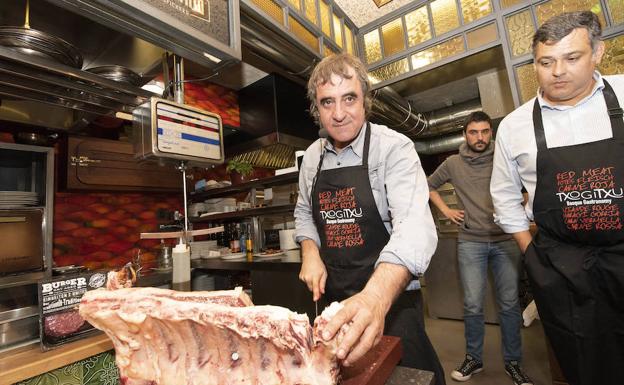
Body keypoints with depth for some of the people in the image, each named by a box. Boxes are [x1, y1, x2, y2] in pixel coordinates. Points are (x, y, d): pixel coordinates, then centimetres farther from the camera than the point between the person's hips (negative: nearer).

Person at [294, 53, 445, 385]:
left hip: (390, 296, -5)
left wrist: (375, 298, -46)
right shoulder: (312, 156, 1)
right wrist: (310, 252, -4)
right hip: (333, 298, 6)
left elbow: (414, 227, -31)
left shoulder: (394, 148, -17)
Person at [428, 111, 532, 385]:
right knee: (472, 305, 4)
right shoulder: (453, 163, 3)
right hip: (470, 242, 0)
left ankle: (513, 362, 28)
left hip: (506, 241, 1)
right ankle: (473, 358, 23)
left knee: (510, 304, 9)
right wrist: (445, 210, 6)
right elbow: (429, 185, 15)